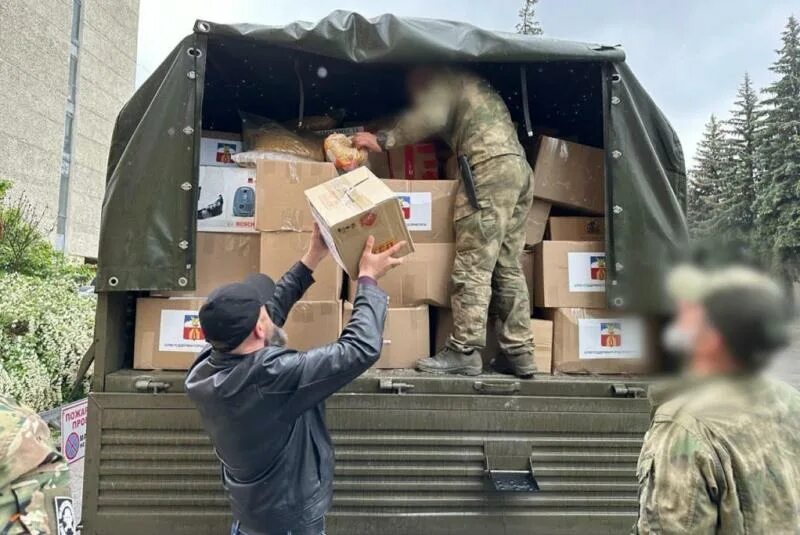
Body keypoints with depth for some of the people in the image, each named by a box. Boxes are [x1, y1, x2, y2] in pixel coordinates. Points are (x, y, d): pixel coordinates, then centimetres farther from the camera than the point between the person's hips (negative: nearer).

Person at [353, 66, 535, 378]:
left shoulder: (443, 79, 10)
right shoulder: (472, 86, 36)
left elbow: (430, 117, -10)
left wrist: (383, 140, -4)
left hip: (491, 167, -9)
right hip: (519, 168, 9)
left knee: (473, 266, -10)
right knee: (508, 267, 6)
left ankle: (465, 352, -10)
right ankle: (519, 353, 6)